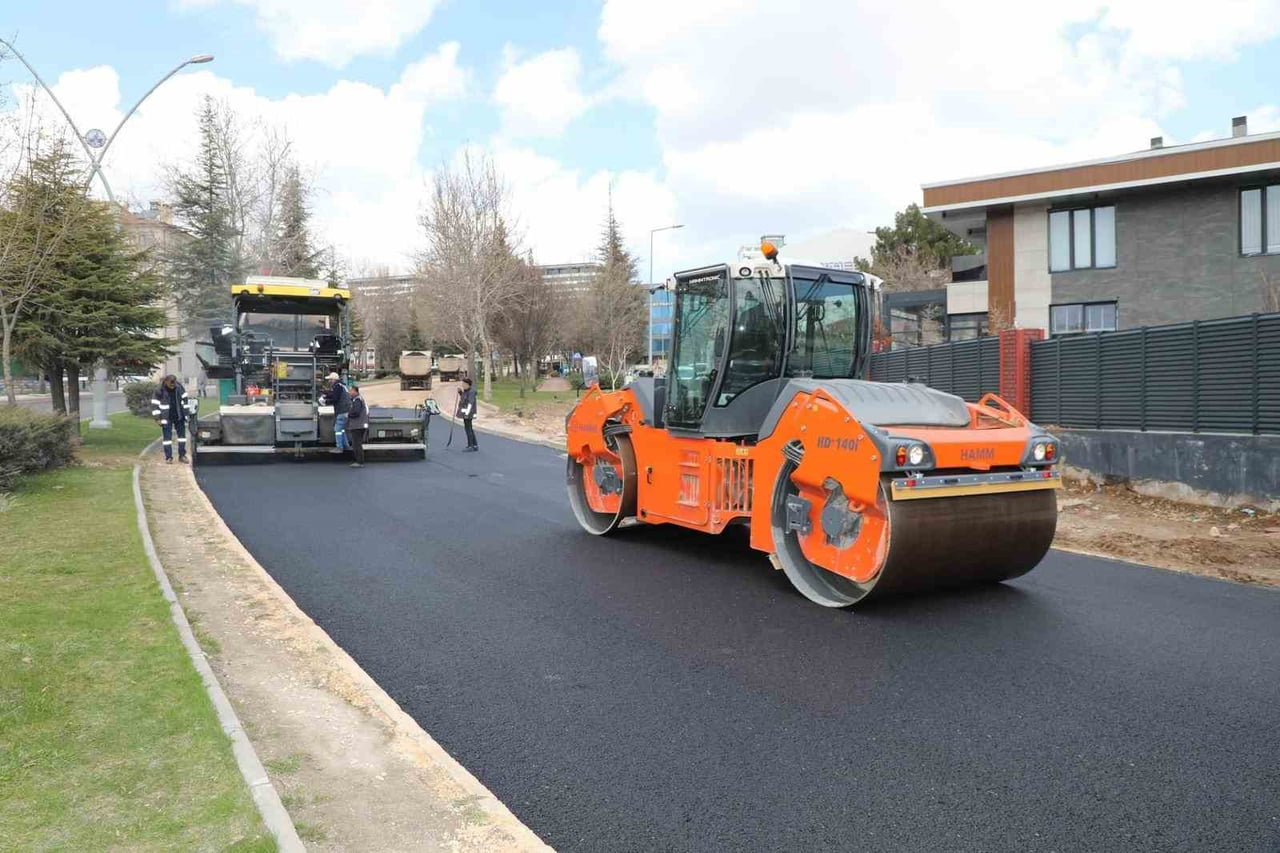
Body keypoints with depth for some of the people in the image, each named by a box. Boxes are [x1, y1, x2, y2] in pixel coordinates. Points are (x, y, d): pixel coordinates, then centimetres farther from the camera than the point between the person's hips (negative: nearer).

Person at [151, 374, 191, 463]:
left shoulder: (179, 387, -4)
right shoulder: (160, 390, -13)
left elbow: (184, 399, 7)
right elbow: (155, 404, -8)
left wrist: (186, 413, 6)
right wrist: (158, 418, -11)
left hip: (179, 416, 3)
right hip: (166, 417, -3)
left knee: (182, 434, 7)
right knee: (167, 436, -1)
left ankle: (182, 455, 16)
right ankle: (168, 457, 6)